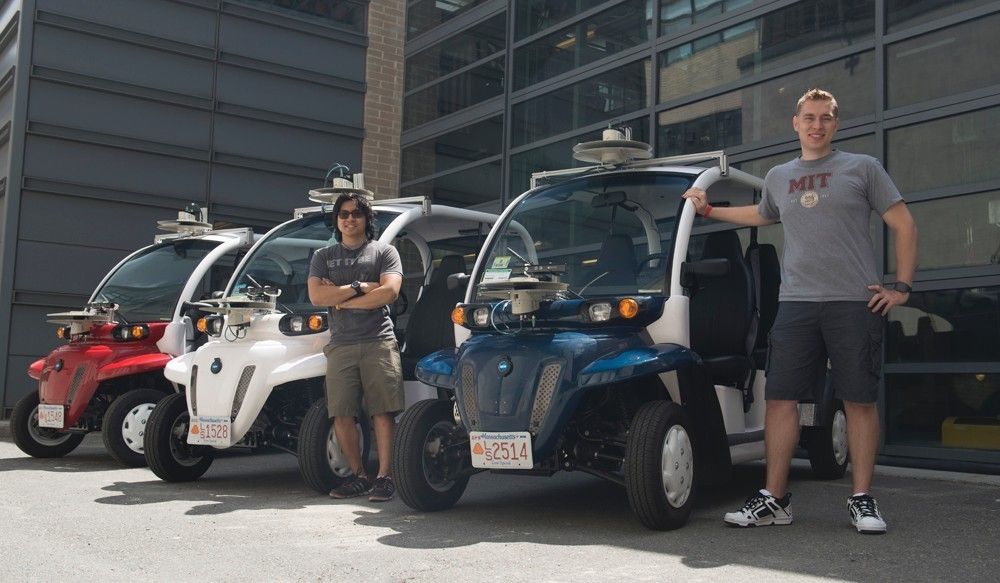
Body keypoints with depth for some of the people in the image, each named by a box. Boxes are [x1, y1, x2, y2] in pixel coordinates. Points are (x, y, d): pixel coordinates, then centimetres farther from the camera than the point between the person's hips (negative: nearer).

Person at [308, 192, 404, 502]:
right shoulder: (323, 256, 18)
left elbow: (389, 292, -6)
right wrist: (360, 287, -5)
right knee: (341, 415, -1)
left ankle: (384, 477, -4)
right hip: (340, 345, 3)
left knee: (383, 412, -7)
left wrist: (340, 299, -4)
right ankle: (359, 476, 10)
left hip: (379, 341, -2)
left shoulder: (384, 252, 11)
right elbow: (316, 296, 2)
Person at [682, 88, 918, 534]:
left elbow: (903, 225, 6)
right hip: (795, 303, 3)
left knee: (860, 400, 1)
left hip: (855, 302, -3)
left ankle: (862, 500, 11)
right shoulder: (778, 178, 17)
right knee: (780, 398, -1)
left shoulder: (862, 168, 6)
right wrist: (708, 209, 36)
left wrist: (902, 287, -1)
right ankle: (774, 500, 6)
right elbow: (760, 215, 38)